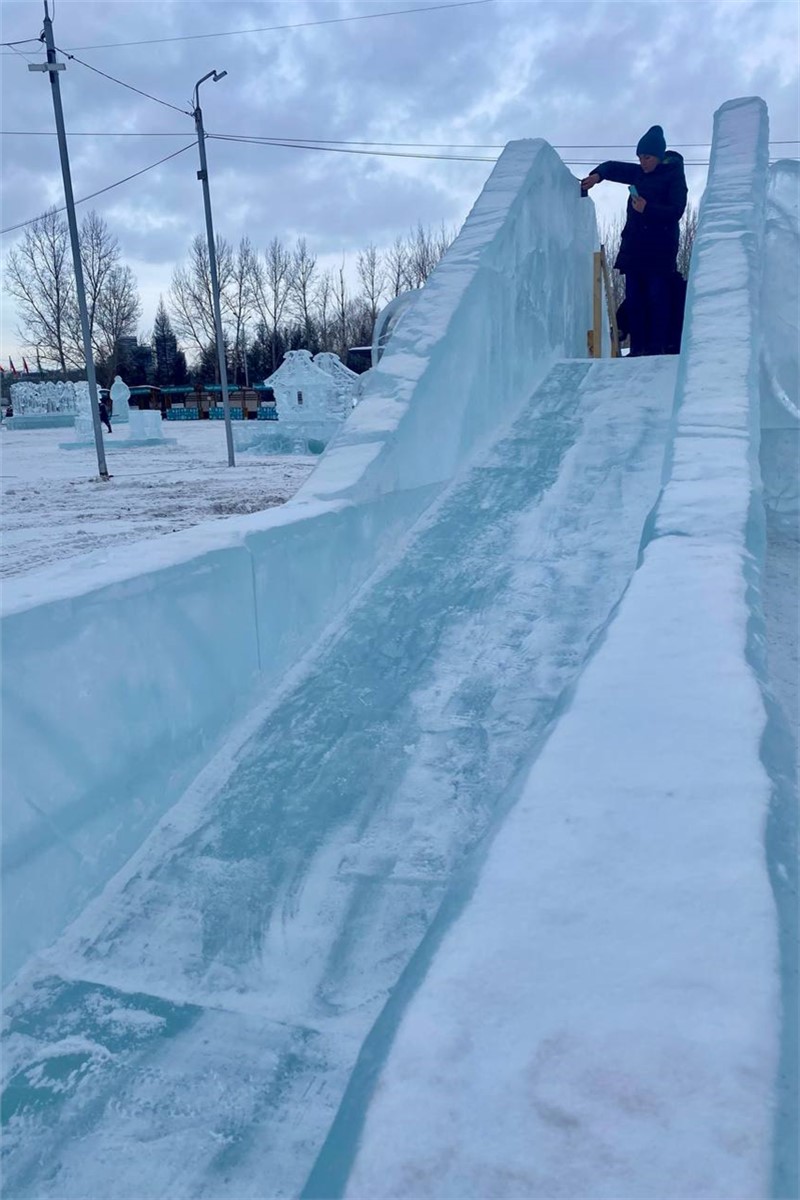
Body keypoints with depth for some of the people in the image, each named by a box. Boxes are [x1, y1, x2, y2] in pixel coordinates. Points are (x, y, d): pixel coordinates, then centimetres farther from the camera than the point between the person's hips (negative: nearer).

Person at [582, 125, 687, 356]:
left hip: (660, 249, -6)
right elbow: (614, 168, 24)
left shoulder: (674, 176, -1)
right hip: (633, 246, 6)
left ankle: (659, 347, -8)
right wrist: (598, 175, 2)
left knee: (657, 297, -10)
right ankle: (638, 348, 4)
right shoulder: (639, 173, 16)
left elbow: (675, 212, -11)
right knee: (633, 298, 2)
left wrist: (648, 209, -23)